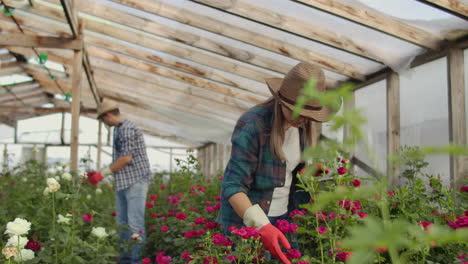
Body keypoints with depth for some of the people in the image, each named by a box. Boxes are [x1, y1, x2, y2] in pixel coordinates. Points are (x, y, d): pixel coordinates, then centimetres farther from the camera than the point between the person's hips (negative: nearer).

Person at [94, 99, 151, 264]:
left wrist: (106, 171, -8)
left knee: (135, 224, -8)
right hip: (122, 183, 10)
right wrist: (109, 174, 12)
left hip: (135, 181, -10)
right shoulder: (118, 129, 16)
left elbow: (126, 158, -18)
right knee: (122, 224, 14)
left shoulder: (128, 129, -14)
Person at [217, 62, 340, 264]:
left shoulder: (305, 126, -3)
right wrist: (262, 226, -38)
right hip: (246, 218, -6)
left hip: (285, 216, 6)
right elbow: (234, 186, -26)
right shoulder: (252, 125, -24)